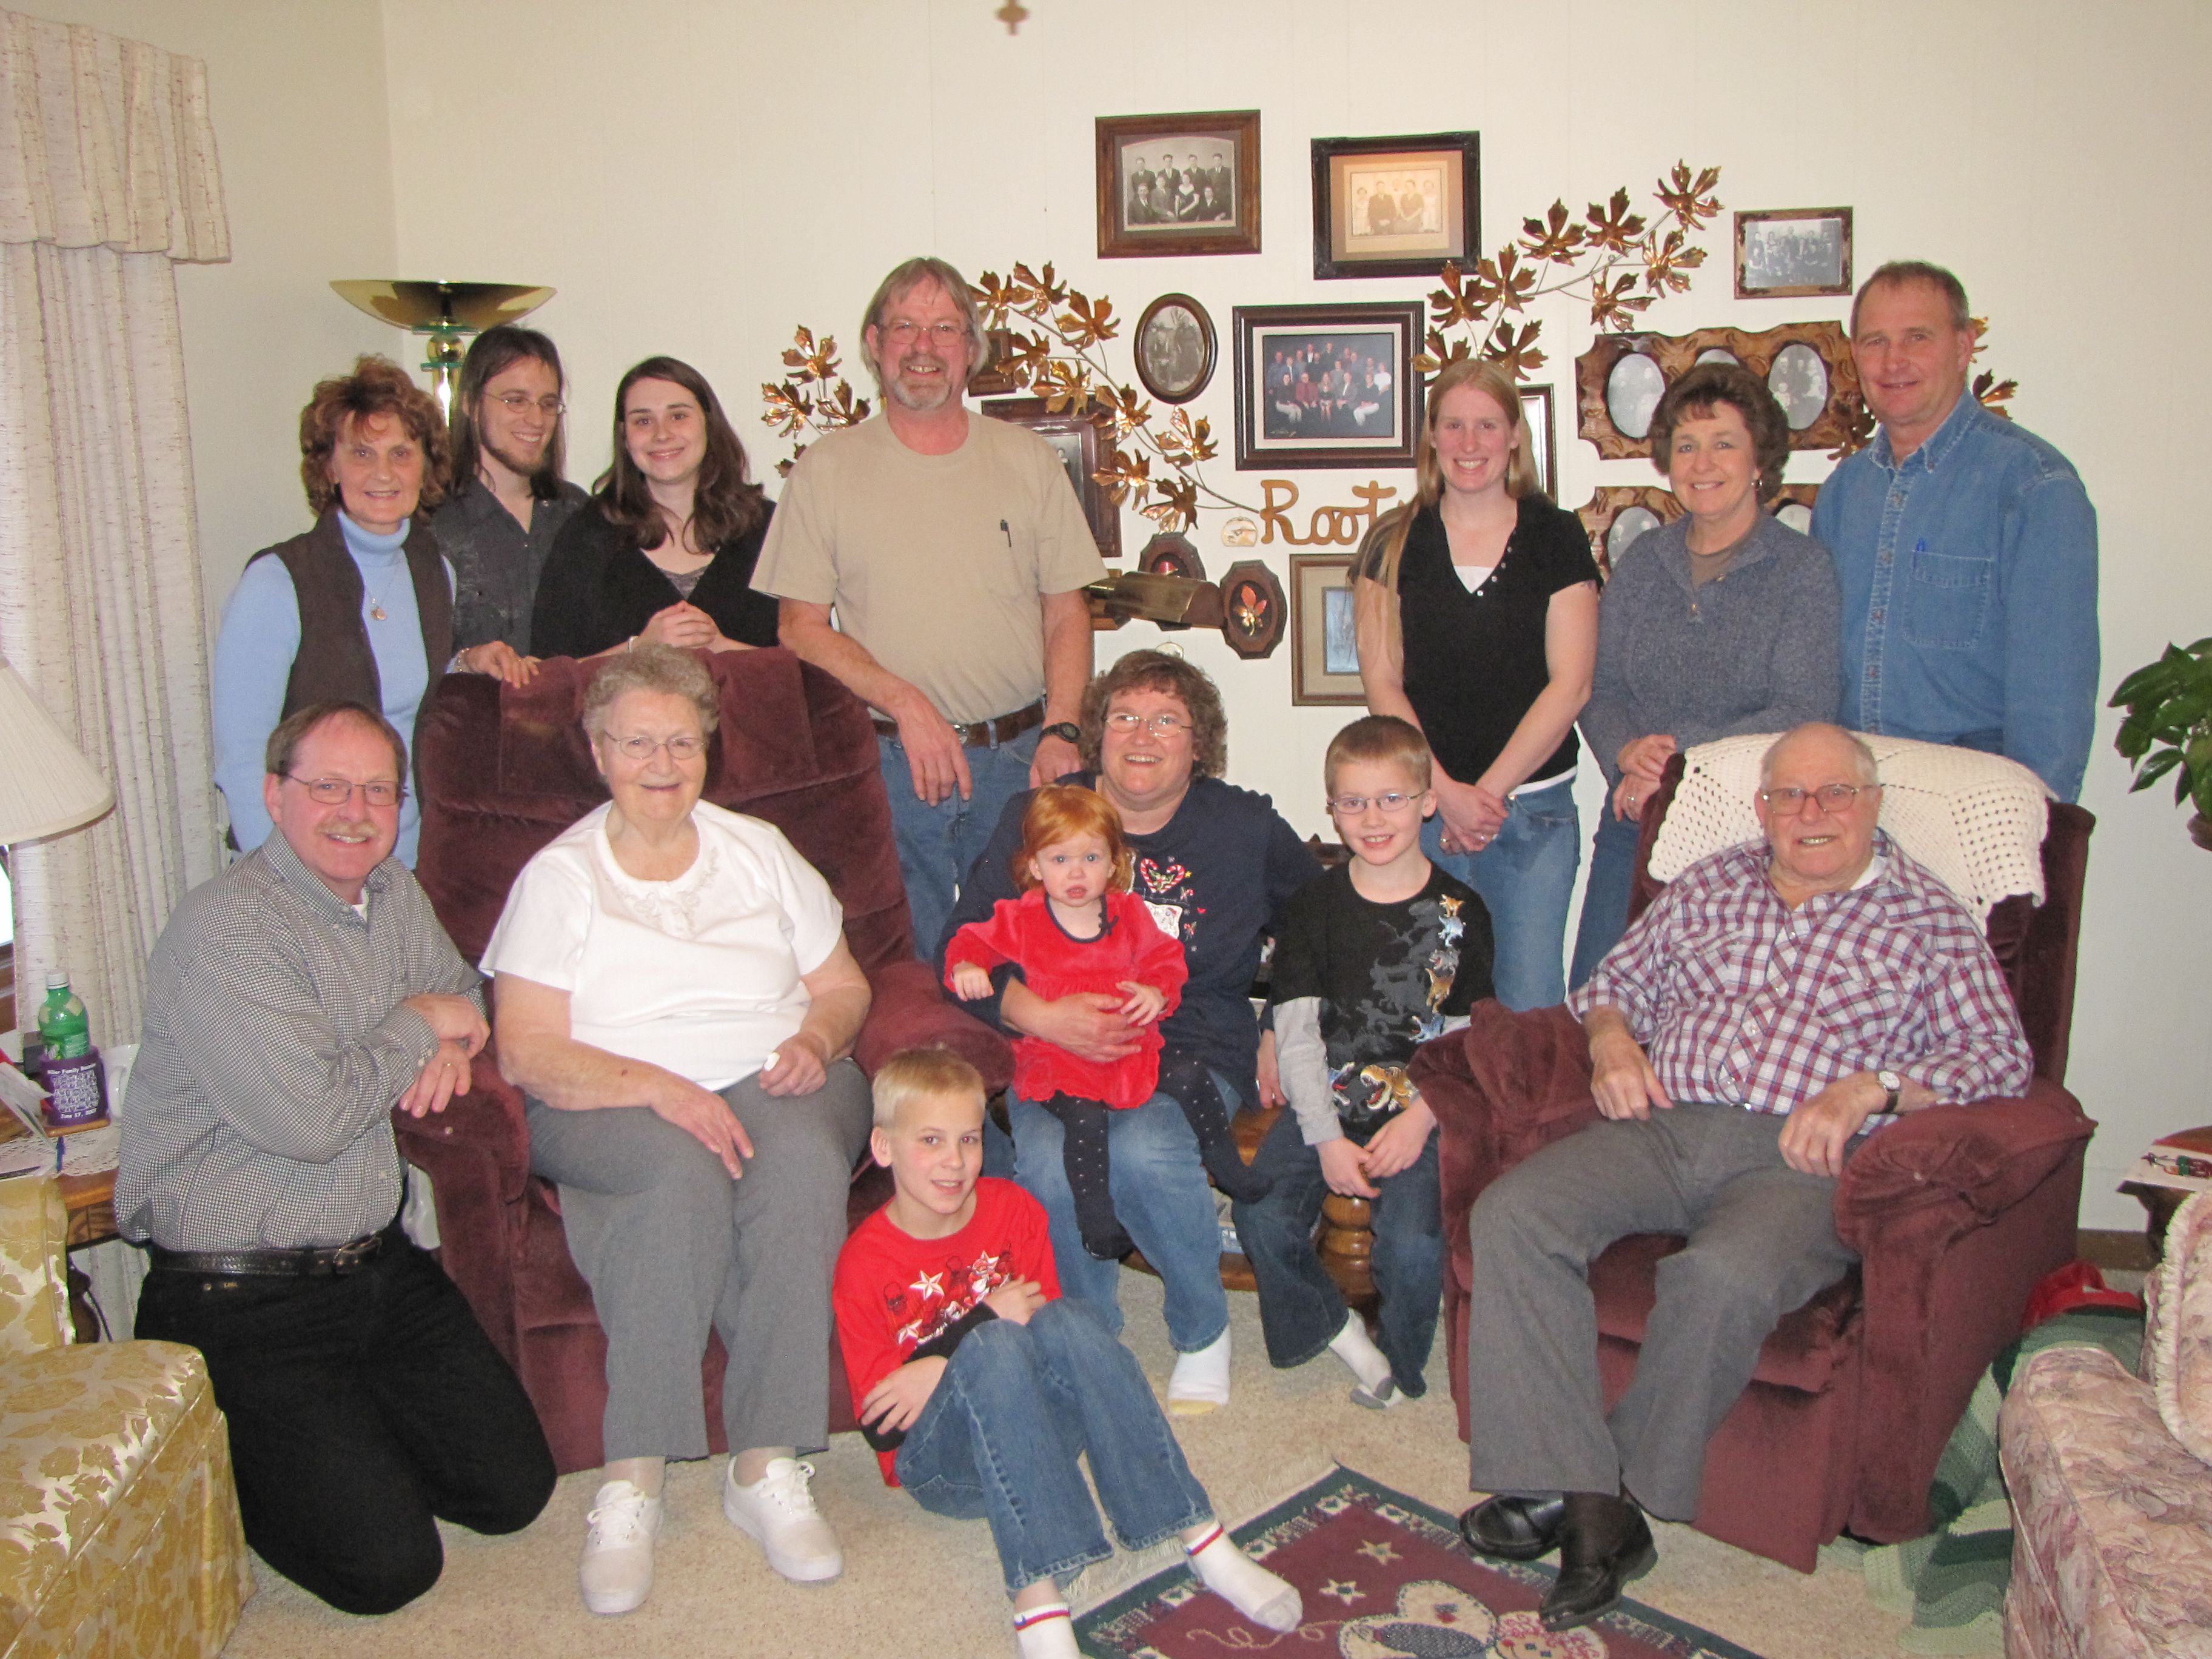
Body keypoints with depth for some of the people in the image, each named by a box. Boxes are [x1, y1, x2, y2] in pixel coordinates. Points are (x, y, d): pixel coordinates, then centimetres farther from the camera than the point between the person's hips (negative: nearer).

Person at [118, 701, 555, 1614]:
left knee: (514, 1489, 4)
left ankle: (352, 1438, 27)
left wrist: (447, 1045, 1)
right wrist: (418, 1025, -11)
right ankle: (224, 1457, 15)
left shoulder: (394, 893, 7)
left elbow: (460, 987, 25)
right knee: (386, 1562, -11)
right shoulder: (225, 928, -19)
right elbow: (309, 1119, -27)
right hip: (242, 1303, -7)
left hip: (380, 1264, 8)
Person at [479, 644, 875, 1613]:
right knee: (685, 1173, -36)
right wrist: (657, 1087, -22)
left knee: (801, 1161, -33)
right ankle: (632, 1483, -29)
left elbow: (844, 986, 16)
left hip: (774, 1086, 2)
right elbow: (527, 1054, -6)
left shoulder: (760, 852, 15)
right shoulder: (560, 877, 5)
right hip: (610, 1106, -2)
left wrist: (817, 1037, -8)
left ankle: (767, 1467, -27)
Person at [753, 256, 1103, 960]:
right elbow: (802, 626, 0)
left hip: (1017, 756, 1)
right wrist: (905, 704, -13)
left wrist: (1058, 730, -6)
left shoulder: (1028, 458, 9)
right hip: (885, 763, -1)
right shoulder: (827, 468, 4)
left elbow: (1067, 612, 9)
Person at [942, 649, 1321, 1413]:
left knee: (1144, 1151, -33)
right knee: (1051, 1165, -32)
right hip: (1058, 1049, 1)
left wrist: (1283, 1033, 10)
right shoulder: (1035, 820, 5)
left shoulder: (1248, 829, 7)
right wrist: (1042, 1016, -14)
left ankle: (1204, 1330, -3)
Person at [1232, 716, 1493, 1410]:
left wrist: (1416, 1122, -14)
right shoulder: (1317, 904, 5)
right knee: (1261, 1215, -21)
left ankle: (1398, 1362, 8)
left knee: (1413, 1242, -23)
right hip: (1325, 1105, 2)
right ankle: (1334, 1328, 6)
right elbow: (1296, 1034, 0)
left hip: (1422, 1111, -2)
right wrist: (1326, 1138, -11)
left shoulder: (1459, 912, 2)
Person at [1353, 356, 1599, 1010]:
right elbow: (1382, 683, 1)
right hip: (1423, 806, 1)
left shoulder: (1556, 537, 4)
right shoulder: (1394, 543, 6)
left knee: (1528, 1005, 0)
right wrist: (1447, 792, -9)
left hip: (1534, 810, 0)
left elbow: (1569, 684, -1)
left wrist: (1490, 791, -8)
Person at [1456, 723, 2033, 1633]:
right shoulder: (1707, 885, 23)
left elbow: (2000, 1052, 3)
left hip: (1801, 1158, -3)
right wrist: (1611, 1036, 5)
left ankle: (1627, 1487, -13)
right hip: (1663, 1124, 4)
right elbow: (1617, 976, 28)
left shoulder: (1929, 918, 13)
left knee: (1724, 1278, -36)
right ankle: (1580, 1497, -23)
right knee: (1510, 1215, -23)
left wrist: (1867, 1088, -13)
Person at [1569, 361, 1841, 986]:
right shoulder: (1644, 560, 10)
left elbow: (1802, 713, -12)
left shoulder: (1803, 569, -3)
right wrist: (1630, 753, -13)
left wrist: (1680, 755, -19)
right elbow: (1601, 689, 8)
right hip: (1634, 824, 4)